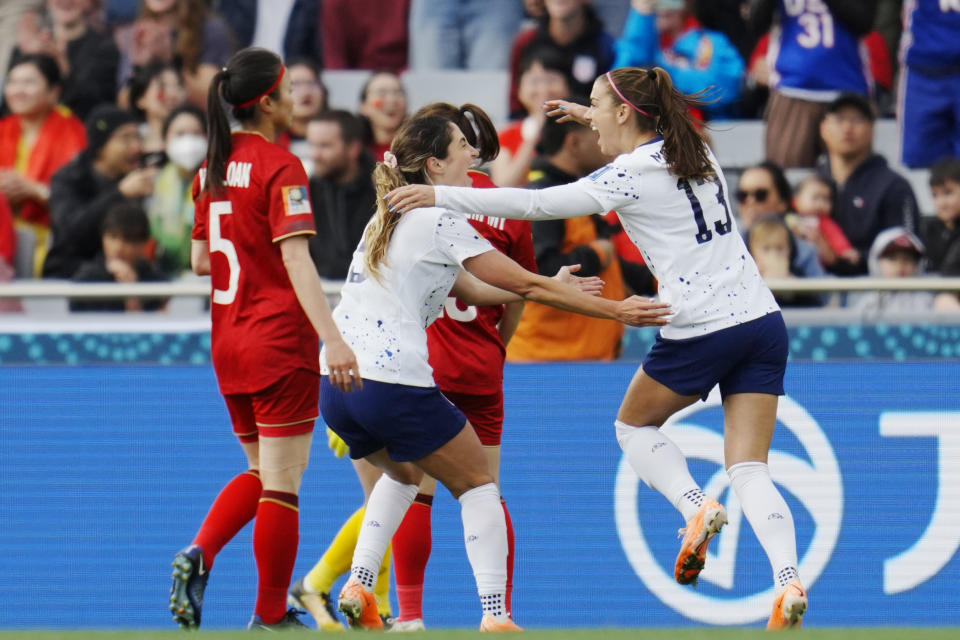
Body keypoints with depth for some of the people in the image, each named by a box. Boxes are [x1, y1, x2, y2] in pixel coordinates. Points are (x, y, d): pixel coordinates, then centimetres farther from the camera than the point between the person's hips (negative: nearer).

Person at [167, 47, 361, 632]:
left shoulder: (213, 169, 10)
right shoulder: (281, 167, -13)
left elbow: (200, 259, 17)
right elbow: (296, 258, -22)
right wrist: (332, 338, -27)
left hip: (228, 341, 7)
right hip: (280, 342, -7)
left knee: (261, 472, 19)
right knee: (281, 484, 0)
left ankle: (199, 554, -4)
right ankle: (271, 617, 3)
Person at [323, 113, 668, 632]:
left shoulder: (390, 217, 20)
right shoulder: (440, 220, -5)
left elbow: (467, 288, 26)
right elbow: (526, 285, -4)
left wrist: (551, 289, 30)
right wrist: (613, 310, 1)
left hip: (335, 386, 8)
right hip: (394, 385, -8)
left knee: (403, 471, 32)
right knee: (477, 483, 8)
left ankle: (359, 583, 16)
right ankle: (494, 616, -3)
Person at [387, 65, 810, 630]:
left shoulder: (629, 178, -8)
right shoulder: (699, 152, 13)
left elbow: (534, 204, -9)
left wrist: (440, 196, -5)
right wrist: (593, 116, 40)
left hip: (700, 332, -6)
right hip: (763, 321, 6)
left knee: (634, 425, 20)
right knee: (749, 470, 3)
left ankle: (696, 505, -5)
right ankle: (789, 581, -19)